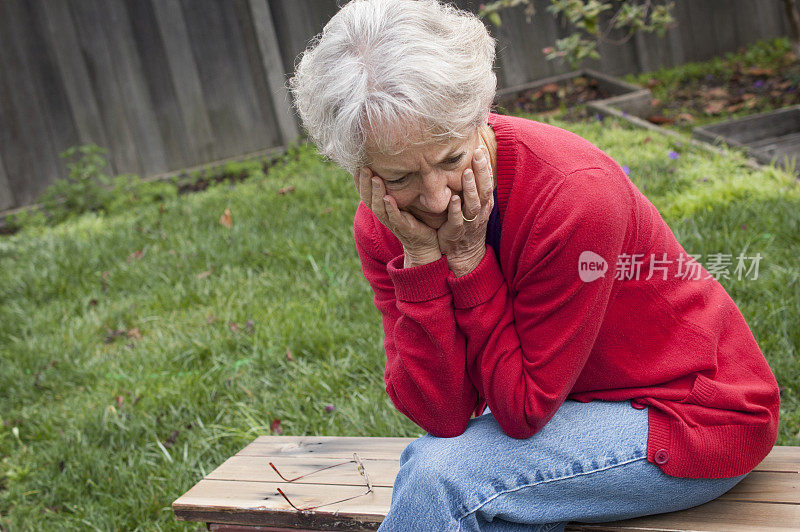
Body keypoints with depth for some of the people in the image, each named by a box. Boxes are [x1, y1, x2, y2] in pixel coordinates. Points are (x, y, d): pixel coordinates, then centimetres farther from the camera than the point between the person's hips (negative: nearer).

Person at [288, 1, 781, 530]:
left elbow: (523, 410, -23)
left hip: (698, 415, -6)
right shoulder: (383, 227, -12)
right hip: (560, 401, 6)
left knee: (442, 476, -21)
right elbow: (441, 415, -18)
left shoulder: (576, 194, -30)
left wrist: (468, 257, -28)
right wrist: (422, 258, -27)